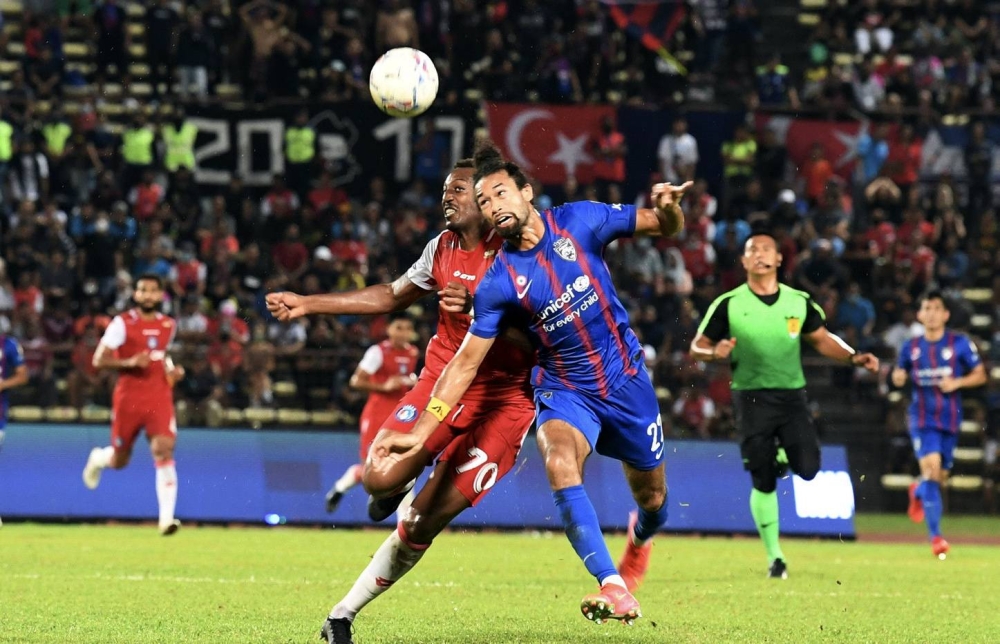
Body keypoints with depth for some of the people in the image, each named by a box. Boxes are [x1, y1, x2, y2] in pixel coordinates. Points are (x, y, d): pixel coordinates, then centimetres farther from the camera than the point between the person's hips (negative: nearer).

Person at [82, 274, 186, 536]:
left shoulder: (169, 325, 10)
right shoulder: (122, 323, -5)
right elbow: (98, 360, -8)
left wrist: (172, 369, 10)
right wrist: (129, 362, -23)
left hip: (159, 397, 2)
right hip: (128, 397, -2)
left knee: (164, 450, -18)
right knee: (119, 461, 8)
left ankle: (166, 517, -22)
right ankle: (98, 458, 48)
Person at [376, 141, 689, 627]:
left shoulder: (579, 221, -9)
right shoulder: (497, 284, -12)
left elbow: (665, 229, 1)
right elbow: (466, 362, -9)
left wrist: (668, 208, -24)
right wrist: (420, 432, -17)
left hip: (626, 380, 2)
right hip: (563, 390, -1)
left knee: (652, 497, 11)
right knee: (559, 461, -33)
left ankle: (640, 535, 52)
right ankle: (615, 588, -36)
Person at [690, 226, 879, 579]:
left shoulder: (799, 302, 6)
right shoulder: (729, 304, -1)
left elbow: (822, 339, 17)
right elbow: (697, 346, 3)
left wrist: (854, 357, 1)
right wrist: (715, 351, -20)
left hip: (792, 394, 2)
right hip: (752, 398, -2)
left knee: (808, 469, -15)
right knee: (763, 483, -4)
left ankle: (783, 457, 22)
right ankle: (774, 556, 10)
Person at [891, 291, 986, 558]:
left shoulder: (960, 343, -2)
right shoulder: (911, 347, 3)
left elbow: (980, 375, 3)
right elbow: (900, 373, 16)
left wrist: (957, 382, -14)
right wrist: (898, 377, -8)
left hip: (950, 418, 1)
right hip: (923, 418, -1)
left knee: (939, 476, 10)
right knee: (931, 468, -19)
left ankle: (918, 492, 49)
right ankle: (935, 536, -15)